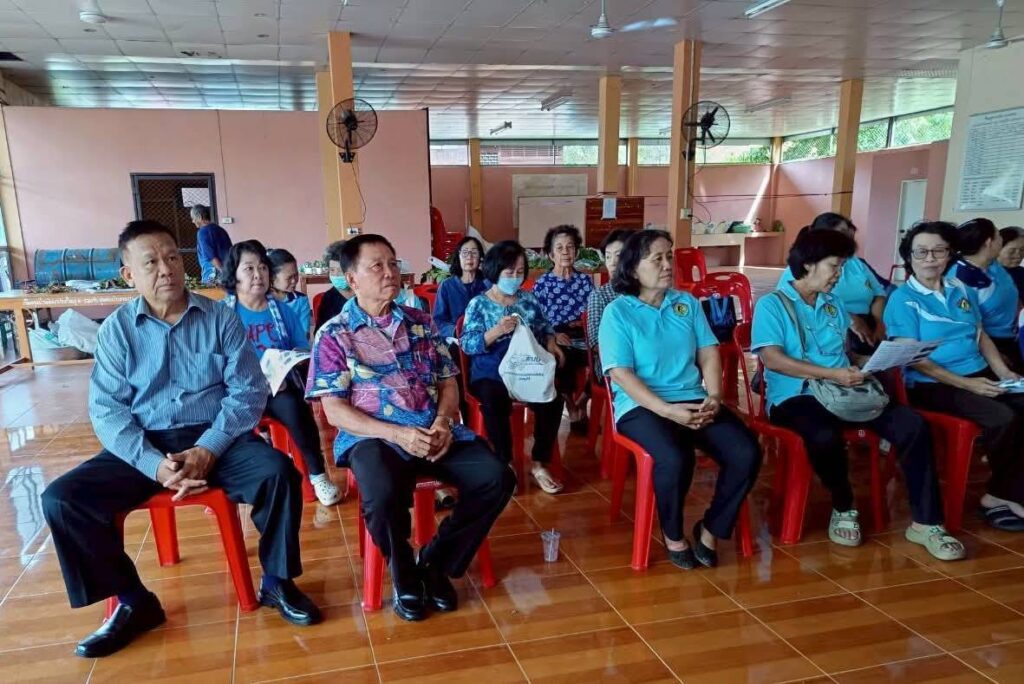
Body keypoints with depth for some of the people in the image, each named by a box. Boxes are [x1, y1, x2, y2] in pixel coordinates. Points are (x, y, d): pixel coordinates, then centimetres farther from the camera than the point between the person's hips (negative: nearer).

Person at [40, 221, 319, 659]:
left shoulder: (220, 318, 1)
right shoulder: (116, 329, 2)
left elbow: (248, 391, -4)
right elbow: (106, 409, -4)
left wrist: (207, 450, -18)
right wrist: (154, 463, -20)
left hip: (215, 439, -1)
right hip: (145, 447, 2)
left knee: (277, 472, -28)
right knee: (61, 498, -17)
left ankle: (277, 582, -4)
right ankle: (134, 602, 1)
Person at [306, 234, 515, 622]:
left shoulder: (421, 322, 14)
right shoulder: (334, 335, 1)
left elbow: (448, 382, 14)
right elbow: (335, 411, -5)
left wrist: (443, 423, -9)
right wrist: (398, 434, -18)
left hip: (435, 432, 4)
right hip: (374, 436, -4)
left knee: (497, 478, -17)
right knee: (383, 495, -36)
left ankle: (435, 563, 3)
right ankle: (404, 572, -2)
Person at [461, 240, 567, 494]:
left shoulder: (528, 299, 12)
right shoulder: (478, 304, 0)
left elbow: (544, 327, 21)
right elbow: (467, 344, -8)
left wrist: (551, 342, -2)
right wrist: (496, 331, -23)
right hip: (490, 375, -3)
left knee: (552, 400, -24)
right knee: (495, 402, -35)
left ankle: (539, 463, -7)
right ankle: (506, 464, -15)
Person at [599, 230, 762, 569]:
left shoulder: (688, 303, 14)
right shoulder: (617, 312, -2)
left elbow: (708, 354, 11)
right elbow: (621, 374, -10)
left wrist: (714, 397, -8)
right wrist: (668, 410, -20)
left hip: (695, 401, 5)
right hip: (642, 406, -5)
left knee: (747, 454, -18)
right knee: (675, 459, -34)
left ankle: (711, 528, 6)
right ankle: (673, 534, -3)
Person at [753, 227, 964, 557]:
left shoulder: (834, 303, 19)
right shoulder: (771, 304, -3)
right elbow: (772, 358, -15)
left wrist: (864, 369, 4)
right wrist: (833, 375, -21)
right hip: (795, 396, -6)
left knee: (913, 425, -15)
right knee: (825, 436, -38)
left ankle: (925, 523, -7)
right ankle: (844, 508, -8)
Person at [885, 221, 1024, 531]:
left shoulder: (962, 290, 14)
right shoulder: (902, 299, -6)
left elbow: (981, 336, 20)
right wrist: (965, 383, -18)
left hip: (980, 375, 7)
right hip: (931, 385, -7)